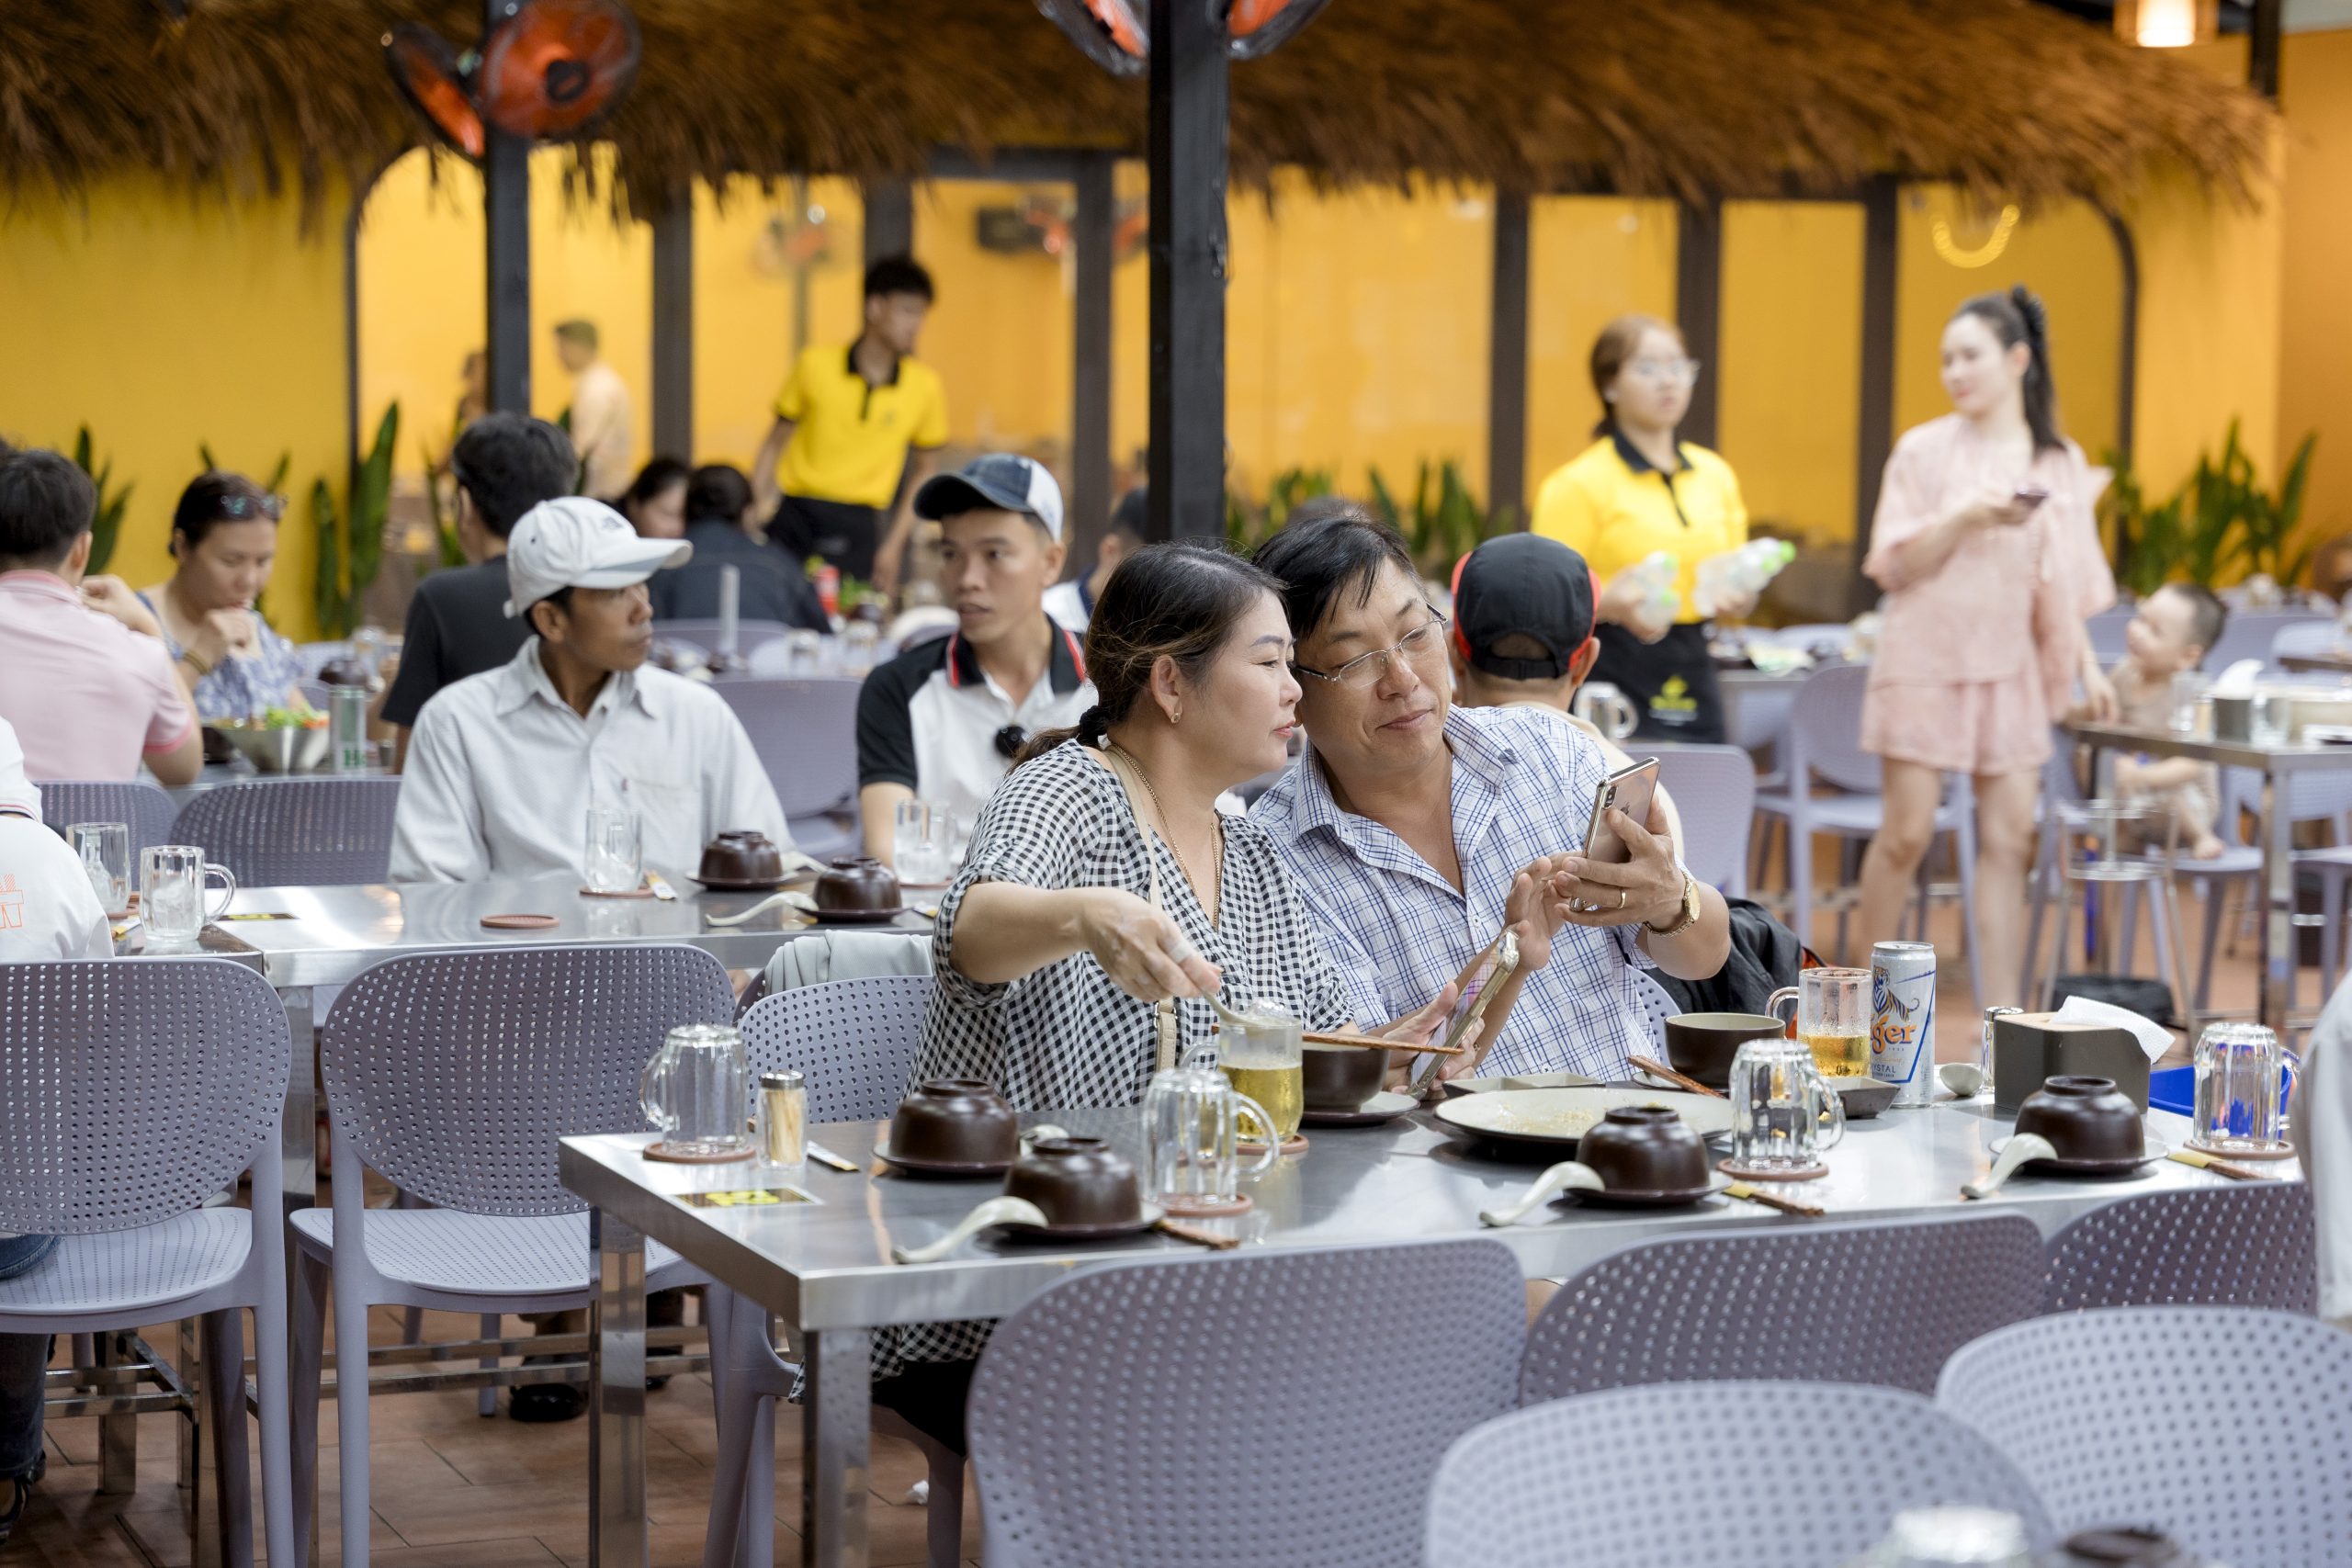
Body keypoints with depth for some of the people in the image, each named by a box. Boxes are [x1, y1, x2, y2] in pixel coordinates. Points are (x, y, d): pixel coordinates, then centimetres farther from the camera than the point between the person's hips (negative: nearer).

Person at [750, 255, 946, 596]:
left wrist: (894, 545, 5)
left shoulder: (927, 386, 1)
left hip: (857, 524, 0)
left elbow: (924, 470, 11)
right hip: (794, 513, 0)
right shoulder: (816, 366, 0)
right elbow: (775, 441, 8)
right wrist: (754, 507, -3)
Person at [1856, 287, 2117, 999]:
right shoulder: (1925, 450, -2)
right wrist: (1966, 518, -19)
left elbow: (2064, 581, 11)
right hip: (1928, 659, -3)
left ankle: (2002, 1010, 3)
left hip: (2011, 670, 3)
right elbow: (1893, 565, -6)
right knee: (1908, 830, -2)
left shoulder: (2061, 463, 7)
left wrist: (2087, 666, 3)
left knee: (2010, 836, 0)